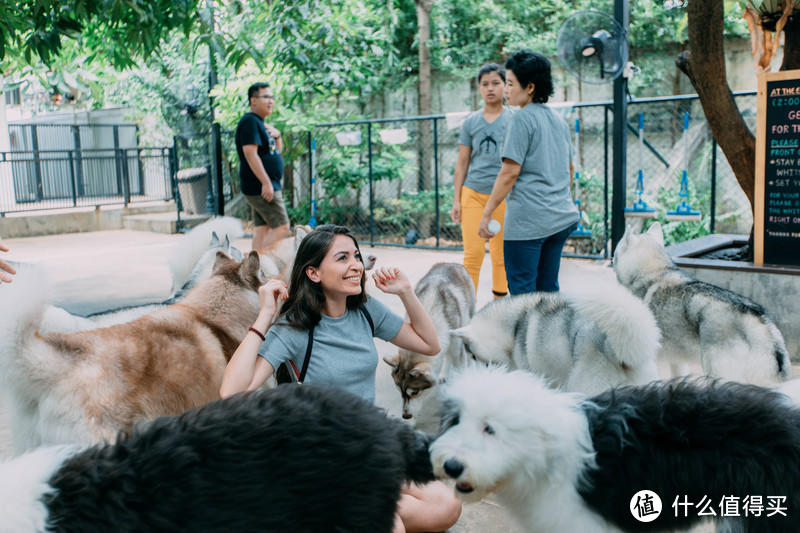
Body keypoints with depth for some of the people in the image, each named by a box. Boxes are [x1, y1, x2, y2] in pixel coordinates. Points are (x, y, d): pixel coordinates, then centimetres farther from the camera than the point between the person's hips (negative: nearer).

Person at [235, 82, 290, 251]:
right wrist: (266, 183, -25)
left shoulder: (260, 123, 19)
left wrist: (277, 135, 4)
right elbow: (250, 153, -21)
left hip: (265, 187, 10)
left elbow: (277, 151, 26)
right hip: (259, 187, -10)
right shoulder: (250, 121, -12)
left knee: (262, 229, 9)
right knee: (282, 227, -12)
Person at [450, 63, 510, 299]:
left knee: (501, 255, 6)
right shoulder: (470, 122, 8)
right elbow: (462, 163, 10)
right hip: (473, 193, 1)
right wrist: (456, 200, 5)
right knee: (473, 253, -4)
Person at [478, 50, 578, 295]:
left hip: (527, 220, -8)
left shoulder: (522, 118, -10)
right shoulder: (559, 121, 15)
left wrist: (486, 214, -10)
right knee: (548, 288, 15)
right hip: (562, 218, 8)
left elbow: (510, 172, -15)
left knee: (522, 292, -2)